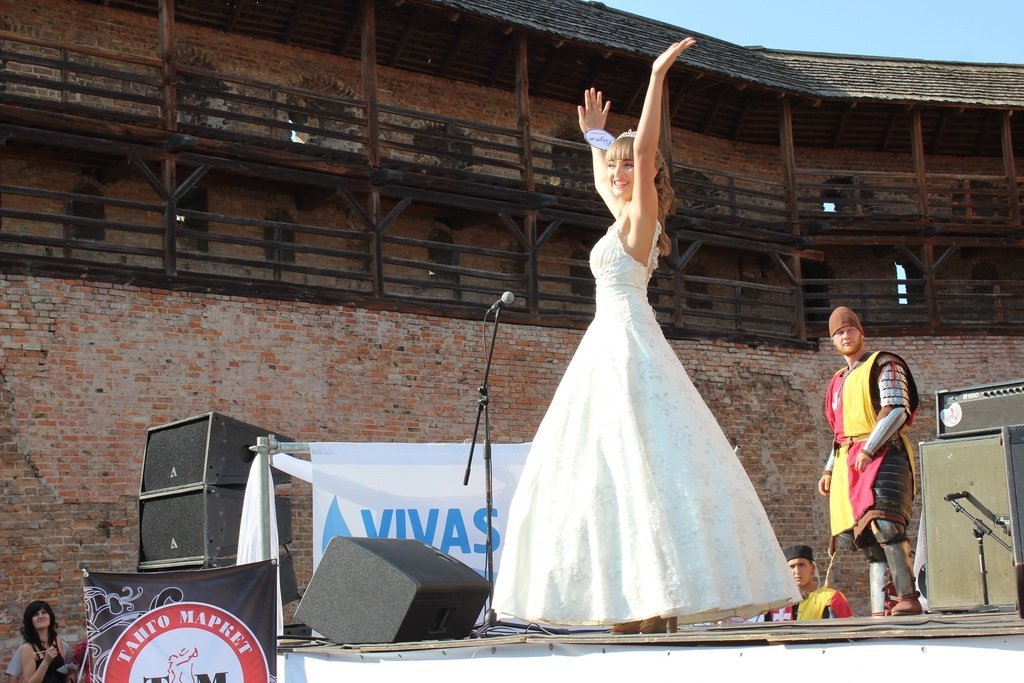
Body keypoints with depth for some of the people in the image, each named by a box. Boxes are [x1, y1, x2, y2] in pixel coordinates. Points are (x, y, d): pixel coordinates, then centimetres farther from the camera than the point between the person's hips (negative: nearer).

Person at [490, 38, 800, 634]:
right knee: (614, 468, 5)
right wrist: (594, 136, 45)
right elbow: (603, 182, 39)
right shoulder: (625, 220, 17)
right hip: (610, 347, 10)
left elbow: (645, 148, -18)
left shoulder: (641, 216, -5)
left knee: (643, 465, -13)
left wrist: (658, 77, -19)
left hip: (628, 346, -10)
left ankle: (664, 602, -16)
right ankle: (644, 600, 5)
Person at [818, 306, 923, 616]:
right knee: (869, 538, 0)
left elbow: (897, 410, -10)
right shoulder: (838, 381, 26)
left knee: (883, 523, -26)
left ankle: (908, 597, -27)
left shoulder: (884, 365, 3)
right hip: (849, 463, 7)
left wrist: (868, 449, -18)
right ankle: (880, 612, -3)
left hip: (884, 455, -7)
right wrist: (829, 470, 18)